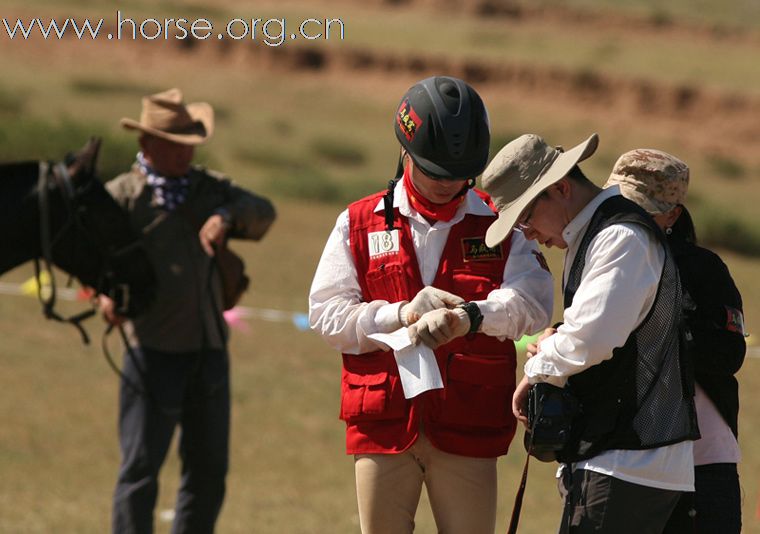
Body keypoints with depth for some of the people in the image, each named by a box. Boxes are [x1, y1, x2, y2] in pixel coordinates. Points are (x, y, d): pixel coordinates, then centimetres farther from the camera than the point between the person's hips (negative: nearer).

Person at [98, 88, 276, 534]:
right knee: (140, 468, -5)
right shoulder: (122, 196, -4)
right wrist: (109, 292, -37)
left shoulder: (210, 189, 11)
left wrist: (226, 216, -24)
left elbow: (262, 213, -2)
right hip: (154, 351, -5)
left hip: (210, 350, 5)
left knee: (210, 471, 11)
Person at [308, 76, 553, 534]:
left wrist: (469, 317, -31)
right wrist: (400, 315, -17)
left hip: (468, 429, -1)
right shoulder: (359, 224, 8)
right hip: (382, 425, 1)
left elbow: (532, 302, -12)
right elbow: (326, 314, 0)